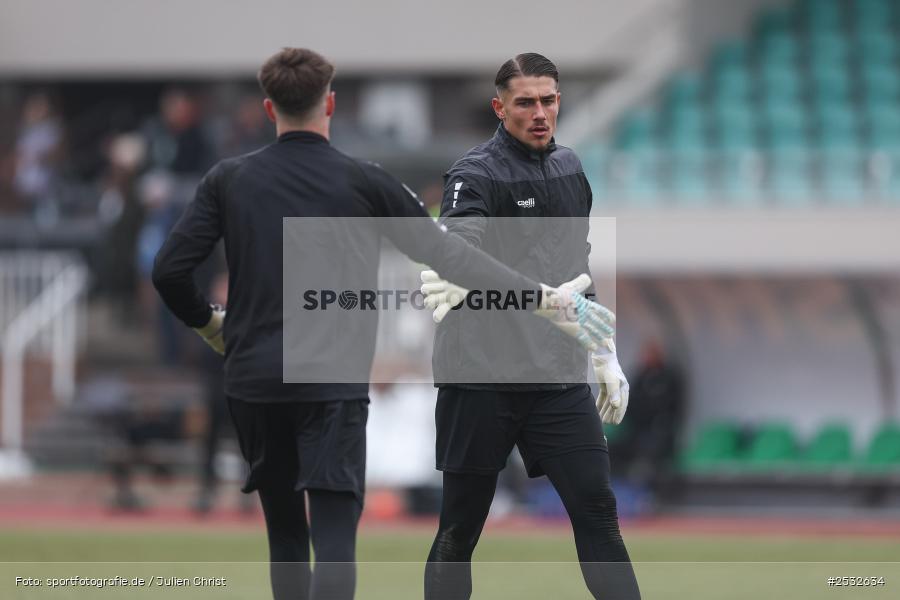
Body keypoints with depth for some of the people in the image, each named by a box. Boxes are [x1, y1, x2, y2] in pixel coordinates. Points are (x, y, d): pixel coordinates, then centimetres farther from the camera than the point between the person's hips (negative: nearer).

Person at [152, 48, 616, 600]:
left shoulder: (229, 180, 4)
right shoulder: (364, 183, -2)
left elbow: (170, 271, 0)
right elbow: (449, 256, -1)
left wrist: (209, 323, 20)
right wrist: (544, 299, 6)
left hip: (253, 381, 3)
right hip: (331, 383, -3)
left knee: (285, 533, 15)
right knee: (334, 535, -7)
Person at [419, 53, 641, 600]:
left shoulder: (569, 168, 12)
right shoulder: (477, 175, -10)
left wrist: (606, 358, 21)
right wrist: (450, 281, -52)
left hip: (559, 377, 5)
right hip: (483, 380, -5)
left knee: (596, 509, -2)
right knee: (461, 527, 1)